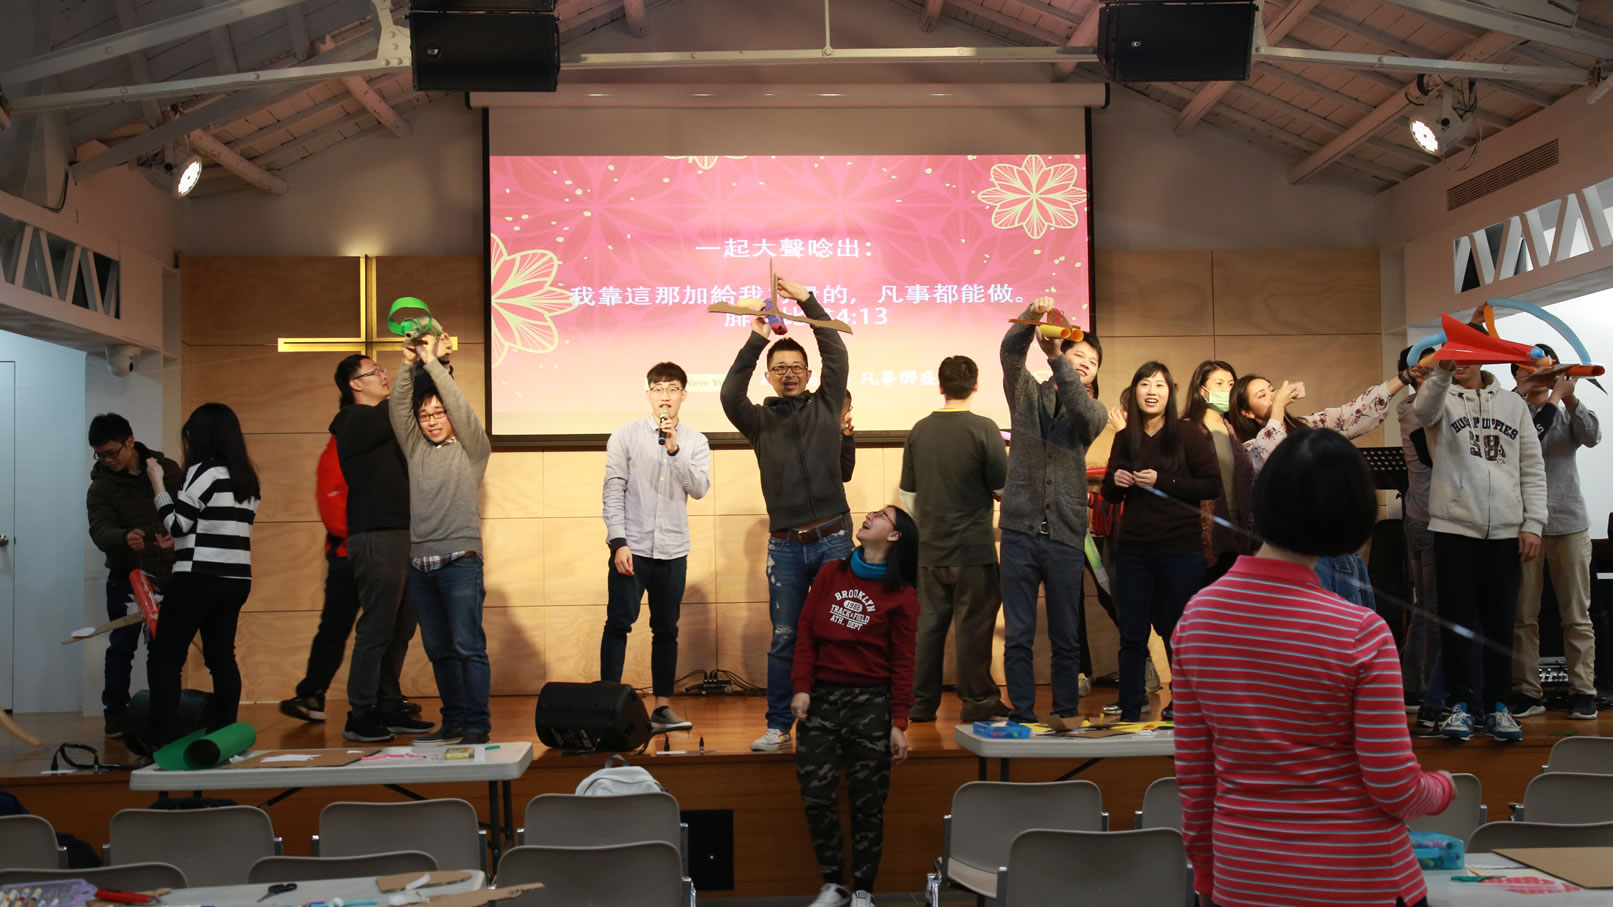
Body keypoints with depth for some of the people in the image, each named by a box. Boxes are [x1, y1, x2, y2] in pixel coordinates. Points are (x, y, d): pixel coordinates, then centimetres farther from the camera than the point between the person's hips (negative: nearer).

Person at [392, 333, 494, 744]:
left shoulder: (471, 449, 4)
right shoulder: (415, 449, 15)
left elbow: (460, 406, -9)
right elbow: (396, 410, 5)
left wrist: (432, 360, -7)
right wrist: (408, 366, -7)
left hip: (459, 560, -5)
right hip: (420, 562, 5)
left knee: (468, 645, -9)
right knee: (438, 649, 9)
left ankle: (477, 725, -7)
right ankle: (453, 721, 17)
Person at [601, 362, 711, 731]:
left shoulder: (695, 442, 6)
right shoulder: (625, 436, 0)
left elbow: (700, 488, -7)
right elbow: (613, 492, -4)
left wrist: (674, 449, -17)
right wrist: (618, 542, -11)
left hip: (673, 551, 3)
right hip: (631, 548, -2)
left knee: (666, 629, 7)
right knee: (618, 624, -3)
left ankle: (662, 707, 13)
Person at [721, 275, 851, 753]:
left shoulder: (825, 406, 9)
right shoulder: (761, 419, 8)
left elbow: (837, 354, 1)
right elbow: (729, 395, -11)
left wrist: (808, 301, -3)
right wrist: (755, 340, -15)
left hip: (833, 538, 0)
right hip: (786, 544, 0)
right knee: (784, 638, 4)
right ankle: (778, 726, 12)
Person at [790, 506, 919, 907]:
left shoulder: (901, 595, 1)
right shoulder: (830, 574, 9)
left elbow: (903, 663, -2)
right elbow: (807, 634, 6)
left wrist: (898, 724, -7)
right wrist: (801, 686, -5)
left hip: (871, 703, -2)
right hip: (822, 697, 3)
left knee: (867, 801, 1)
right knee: (817, 795, -3)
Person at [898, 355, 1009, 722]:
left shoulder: (920, 430, 1)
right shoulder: (983, 429, -12)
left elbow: (908, 495, 6)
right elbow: (1003, 489, -8)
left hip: (931, 549, 4)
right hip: (973, 548, -4)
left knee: (930, 623, 11)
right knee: (973, 624, 5)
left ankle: (921, 702, 17)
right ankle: (977, 701, 13)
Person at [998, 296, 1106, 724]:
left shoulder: (1093, 411, 11)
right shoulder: (1028, 393, 10)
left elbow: (1082, 410, -14)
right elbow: (1010, 352, -9)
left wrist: (1055, 357, -28)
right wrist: (1030, 319, -29)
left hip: (1066, 536, 1)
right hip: (1020, 532, -1)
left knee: (1065, 638, 7)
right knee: (1018, 636, 2)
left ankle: (1067, 717, 16)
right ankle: (1022, 717, 10)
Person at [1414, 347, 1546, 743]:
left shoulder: (1513, 403, 11)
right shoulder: (1444, 399, 4)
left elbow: (1533, 468, 9)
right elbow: (1424, 411, -23)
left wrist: (1533, 524, 0)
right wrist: (1442, 372, -41)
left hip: (1505, 531, 2)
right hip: (1455, 528, -2)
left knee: (1501, 622, 7)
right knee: (1456, 620, 1)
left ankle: (1497, 706, 17)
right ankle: (1460, 705, 11)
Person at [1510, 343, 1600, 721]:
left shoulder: (1567, 412, 11)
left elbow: (1592, 437, -9)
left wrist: (1570, 397, -23)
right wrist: (1551, 400, -17)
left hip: (1569, 522, 2)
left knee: (1577, 614, 3)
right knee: (1523, 615, 0)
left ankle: (1583, 691, 8)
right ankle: (1527, 693, 6)